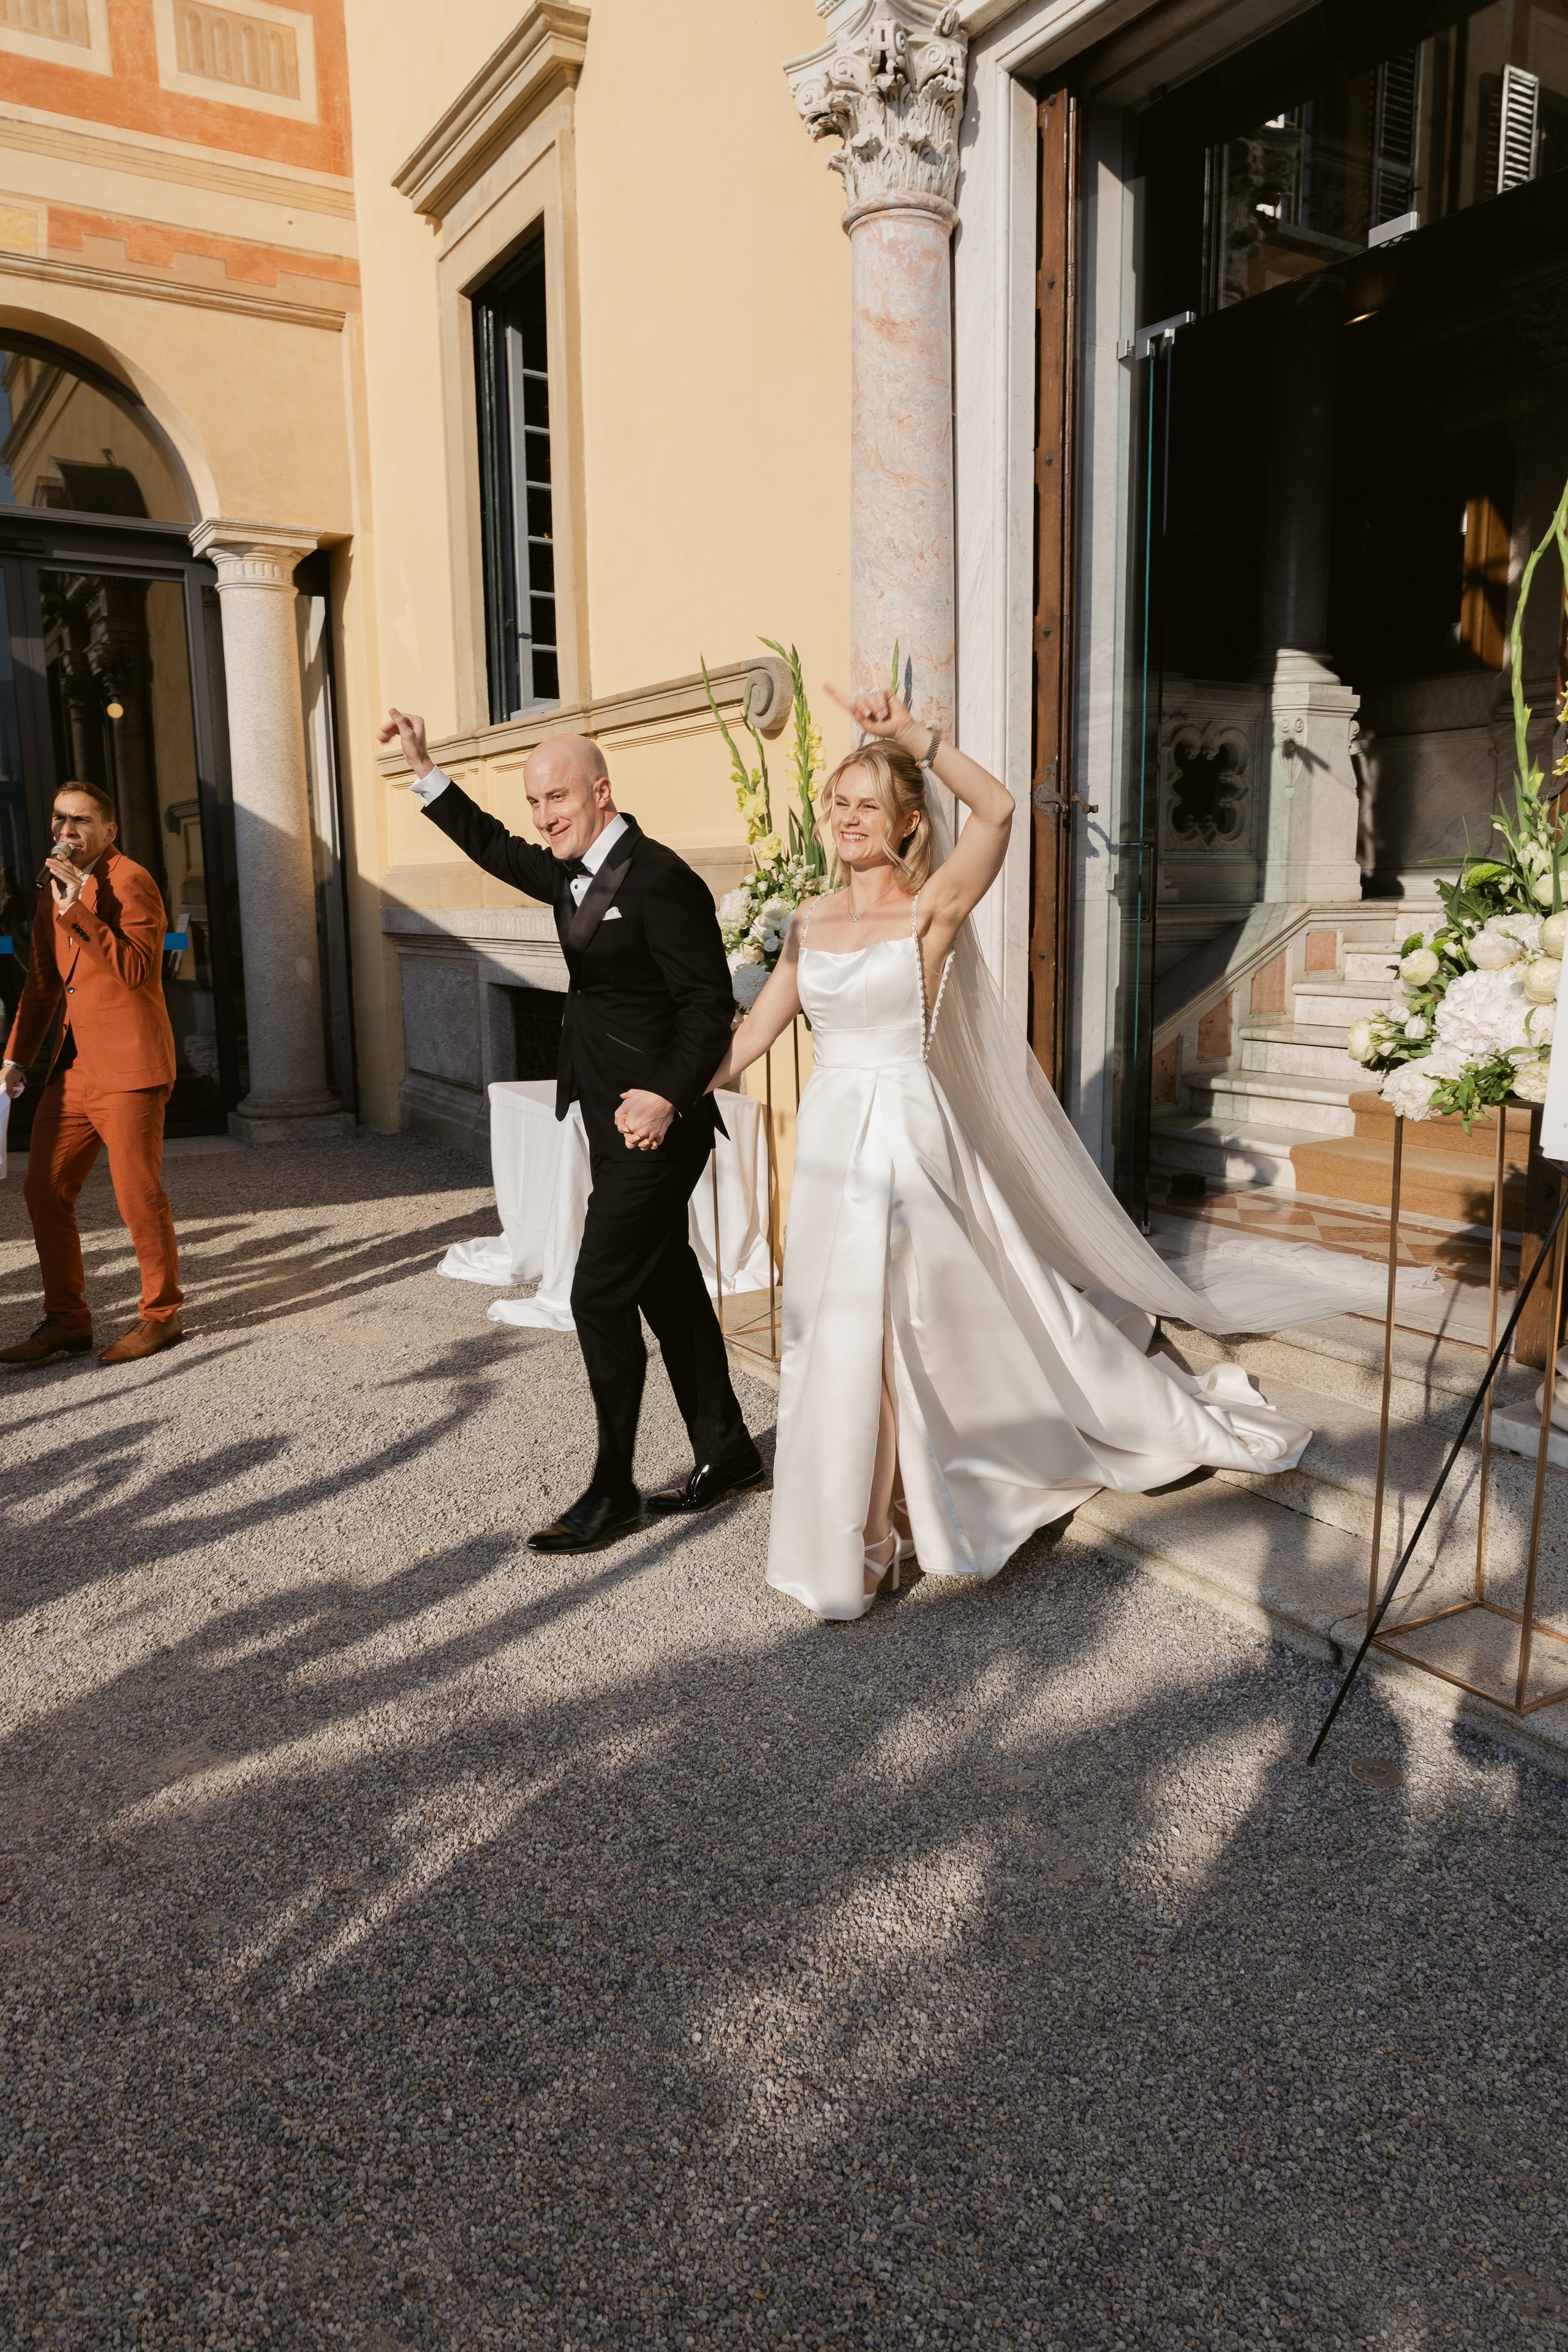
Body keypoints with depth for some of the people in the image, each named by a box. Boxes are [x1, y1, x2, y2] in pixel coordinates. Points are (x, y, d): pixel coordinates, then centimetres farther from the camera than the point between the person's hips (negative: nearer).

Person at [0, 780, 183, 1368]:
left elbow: (136, 971, -20)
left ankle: (161, 1314, 13)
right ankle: (66, 1321, 19)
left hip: (129, 1067, -8)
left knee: (138, 1194, -4)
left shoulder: (131, 882, -7)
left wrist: (77, 909, -24)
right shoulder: (57, 891, 19)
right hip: (73, 1068, 9)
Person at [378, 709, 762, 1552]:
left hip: (655, 1124, -10)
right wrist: (423, 770, 23)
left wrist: (669, 1097, -30)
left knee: (599, 1294, -6)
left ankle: (612, 1491, 8)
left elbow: (710, 1004, -20)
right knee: (666, 1286, 15)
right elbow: (495, 849, 28)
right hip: (614, 1123, 10)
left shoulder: (659, 880, -17)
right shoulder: (571, 874, 11)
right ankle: (726, 1452, 29)